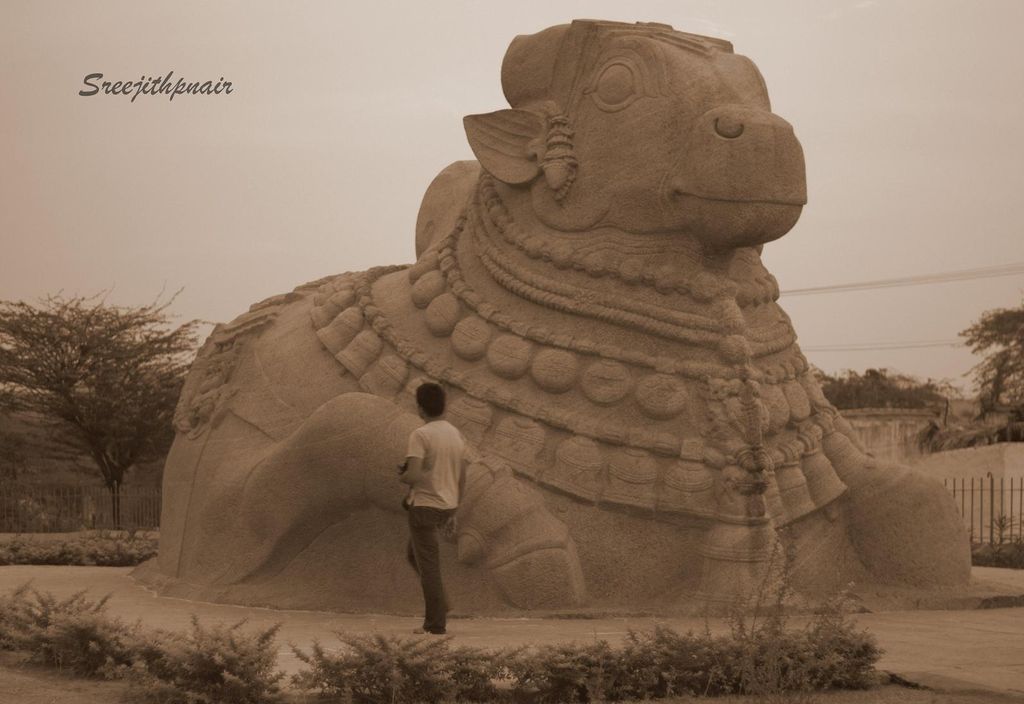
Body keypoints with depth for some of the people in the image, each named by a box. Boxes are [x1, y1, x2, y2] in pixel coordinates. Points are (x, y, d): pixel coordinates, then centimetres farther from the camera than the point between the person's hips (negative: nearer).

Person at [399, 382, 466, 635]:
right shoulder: (456, 435, 6)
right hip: (447, 507, 7)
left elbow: (413, 476, -24)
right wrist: (453, 511, 20)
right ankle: (438, 603, 14)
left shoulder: (420, 435, -16)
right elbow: (461, 476, 12)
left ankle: (436, 623, 1)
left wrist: (402, 477, 0)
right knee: (415, 554, 23)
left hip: (425, 506, -7)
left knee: (428, 565, -1)